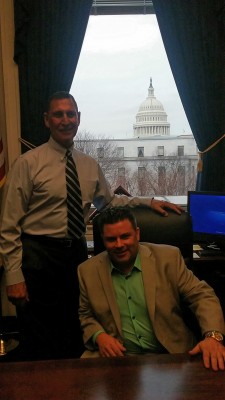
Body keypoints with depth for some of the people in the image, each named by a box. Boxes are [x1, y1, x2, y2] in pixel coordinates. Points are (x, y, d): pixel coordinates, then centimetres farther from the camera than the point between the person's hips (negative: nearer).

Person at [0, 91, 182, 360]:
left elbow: (109, 201, 23)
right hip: (38, 256, -4)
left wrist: (148, 202, 11)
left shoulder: (90, 165, 8)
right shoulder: (29, 163, -7)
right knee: (39, 346, 7)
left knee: (74, 339, 17)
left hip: (77, 253, 5)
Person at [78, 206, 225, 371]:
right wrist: (98, 336, -7)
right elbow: (85, 315, 14)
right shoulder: (87, 271, 1)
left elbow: (202, 296, -3)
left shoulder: (168, 258, -4)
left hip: (171, 353, 0)